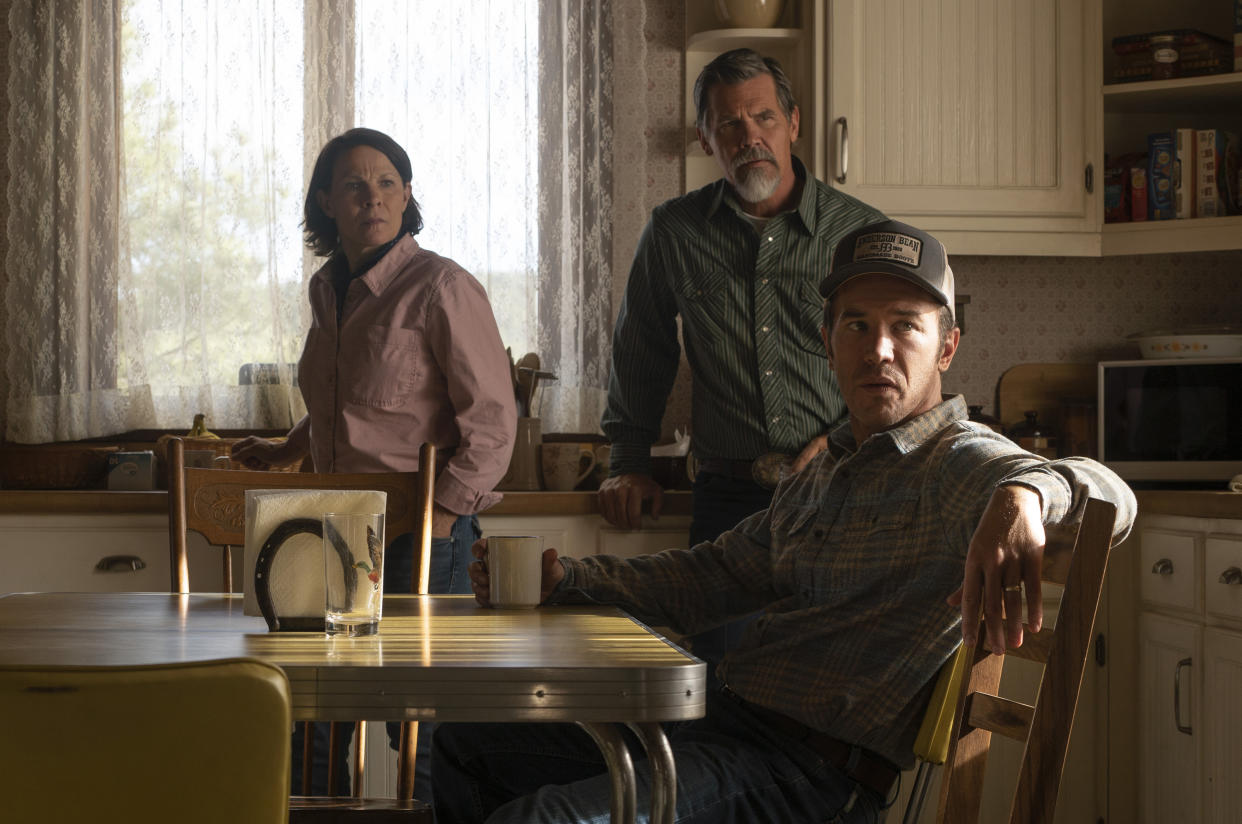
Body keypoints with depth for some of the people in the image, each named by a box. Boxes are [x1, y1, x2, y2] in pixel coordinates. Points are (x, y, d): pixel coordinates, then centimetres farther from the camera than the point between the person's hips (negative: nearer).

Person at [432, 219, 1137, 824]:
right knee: (467, 746, 17)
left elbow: (1110, 497, -25)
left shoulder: (961, 462, -6)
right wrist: (564, 577, 12)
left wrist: (1024, 493, -49)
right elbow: (705, 579, 26)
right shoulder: (823, 477, 22)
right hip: (724, 726, 9)